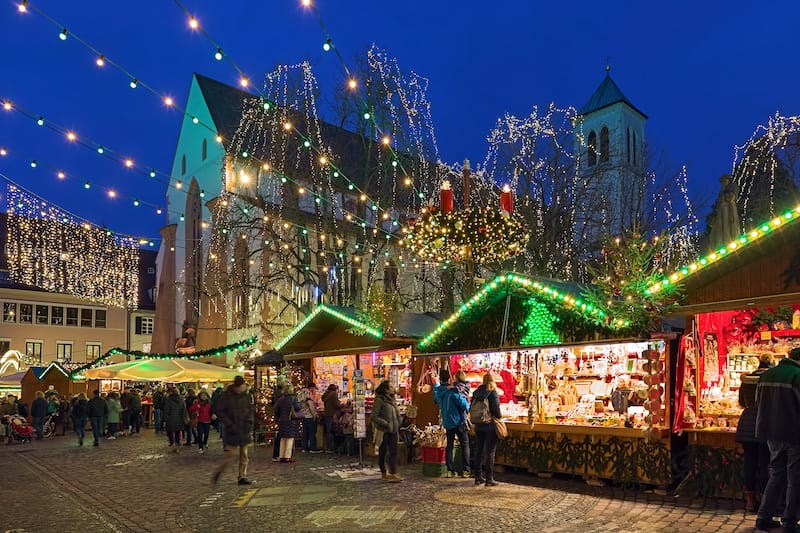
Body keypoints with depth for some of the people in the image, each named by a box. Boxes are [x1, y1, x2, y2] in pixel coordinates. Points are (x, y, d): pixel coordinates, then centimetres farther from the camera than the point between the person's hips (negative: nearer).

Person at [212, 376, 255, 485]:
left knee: (244, 455, 6)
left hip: (245, 430, 5)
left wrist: (250, 429, 3)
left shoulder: (247, 396, 5)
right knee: (232, 453, -6)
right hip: (233, 430, -5)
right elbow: (220, 412, -5)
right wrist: (229, 424, -13)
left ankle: (242, 477, 14)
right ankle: (218, 473, 13)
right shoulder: (226, 396, -7)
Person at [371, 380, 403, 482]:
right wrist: (386, 424, -18)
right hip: (384, 431, -7)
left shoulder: (391, 399, 12)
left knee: (394, 452, 2)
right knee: (382, 453, 5)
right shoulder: (379, 400, -12)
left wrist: (397, 425, 8)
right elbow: (374, 417, -15)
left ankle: (393, 474, 4)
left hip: (393, 430, 7)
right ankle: (384, 473, 14)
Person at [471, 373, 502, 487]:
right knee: (490, 452, 1)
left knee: (479, 451, 13)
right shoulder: (492, 392, -11)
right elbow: (496, 409, -14)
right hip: (489, 425, -5)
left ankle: (478, 477, 18)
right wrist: (498, 417, 4)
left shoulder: (476, 392, 4)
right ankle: (489, 479, 2)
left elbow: (471, 408, 8)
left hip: (478, 425, 5)